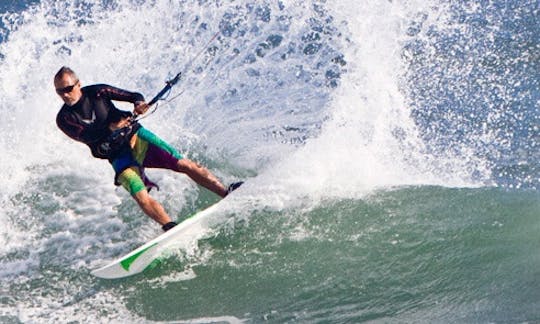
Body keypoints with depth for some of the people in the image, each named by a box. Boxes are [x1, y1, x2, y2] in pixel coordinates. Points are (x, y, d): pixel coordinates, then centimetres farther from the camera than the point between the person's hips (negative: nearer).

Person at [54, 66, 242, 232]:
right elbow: (85, 135, -17)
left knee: (184, 165, -12)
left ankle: (226, 193, -12)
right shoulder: (64, 119, -3)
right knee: (141, 198, -23)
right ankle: (171, 228, -25)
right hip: (119, 158, 0)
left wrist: (139, 103, -19)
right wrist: (110, 127, -30)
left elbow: (133, 96, 3)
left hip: (136, 137, 0)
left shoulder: (97, 92, 0)